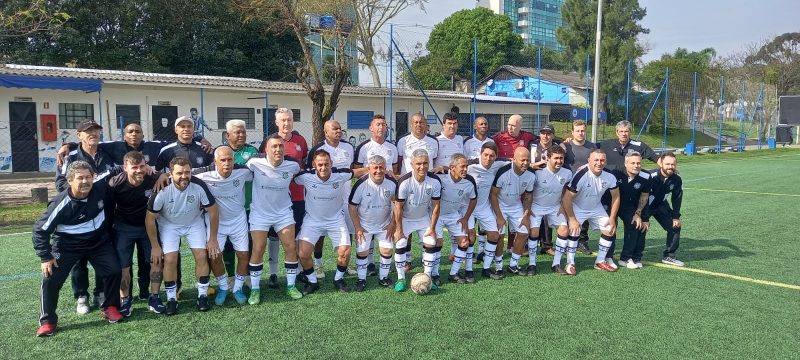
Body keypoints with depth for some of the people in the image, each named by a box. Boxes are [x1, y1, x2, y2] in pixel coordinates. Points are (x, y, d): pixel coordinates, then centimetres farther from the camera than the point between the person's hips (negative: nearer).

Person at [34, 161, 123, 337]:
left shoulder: (101, 187, -18)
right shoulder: (61, 204, -26)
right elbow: (40, 229, -16)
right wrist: (45, 257, -15)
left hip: (99, 241, 3)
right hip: (67, 246, -2)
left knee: (114, 270, -7)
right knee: (51, 279, -9)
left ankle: (110, 307, 16)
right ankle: (47, 321, 10)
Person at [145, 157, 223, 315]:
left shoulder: (199, 186, -29)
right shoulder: (162, 191, -30)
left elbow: (213, 211, -14)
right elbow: (150, 219, -15)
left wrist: (212, 239, -9)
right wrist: (155, 246, -10)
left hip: (195, 223, 1)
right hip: (169, 225, -1)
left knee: (202, 256, -9)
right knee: (170, 259, -12)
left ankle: (203, 296, 7)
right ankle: (171, 299, 6)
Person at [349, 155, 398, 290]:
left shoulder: (392, 183, -15)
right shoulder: (361, 184, -22)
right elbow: (352, 206, -12)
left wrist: (392, 224, -3)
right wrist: (357, 227, -11)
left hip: (384, 225, 2)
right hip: (364, 225, -2)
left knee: (388, 250, -1)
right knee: (362, 251, -1)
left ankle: (383, 277, 20)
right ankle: (361, 279, 18)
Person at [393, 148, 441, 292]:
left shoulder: (435, 181, -21)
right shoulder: (404, 182, -29)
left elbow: (435, 206, -10)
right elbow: (398, 207, -20)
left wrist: (432, 228, -8)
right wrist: (399, 229, -15)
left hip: (424, 218, 3)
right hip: (405, 218, -2)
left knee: (431, 244, -2)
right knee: (400, 245, -8)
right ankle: (401, 278, 9)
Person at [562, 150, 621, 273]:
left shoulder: (610, 176, -16)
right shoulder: (581, 175, -32)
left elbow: (616, 196, -2)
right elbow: (567, 198, -29)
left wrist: (612, 218, -4)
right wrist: (572, 219, -26)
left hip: (596, 207, 5)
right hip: (577, 208, -5)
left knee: (610, 230, 1)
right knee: (574, 230, -23)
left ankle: (600, 261, 17)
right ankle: (570, 263, -7)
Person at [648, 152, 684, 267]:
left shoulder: (677, 179, -14)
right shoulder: (651, 177, -31)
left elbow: (676, 199, -1)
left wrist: (676, 217, -2)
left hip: (661, 205, 6)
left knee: (675, 226, 1)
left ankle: (669, 256, 14)